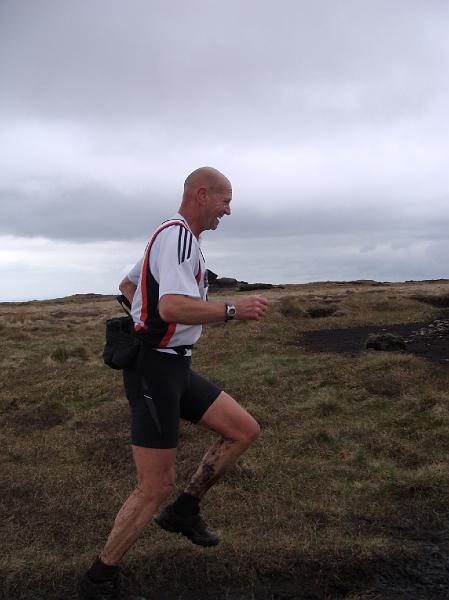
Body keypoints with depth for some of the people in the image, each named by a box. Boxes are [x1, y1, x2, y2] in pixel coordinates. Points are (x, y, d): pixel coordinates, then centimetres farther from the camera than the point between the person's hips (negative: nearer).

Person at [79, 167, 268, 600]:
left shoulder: (170, 236, 17)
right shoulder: (178, 235, -16)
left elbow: (127, 285, 30)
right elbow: (173, 307, -32)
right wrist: (233, 310, -21)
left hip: (173, 367, 10)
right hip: (155, 369, -10)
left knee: (244, 430, 8)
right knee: (156, 486, -4)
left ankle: (183, 510, 19)